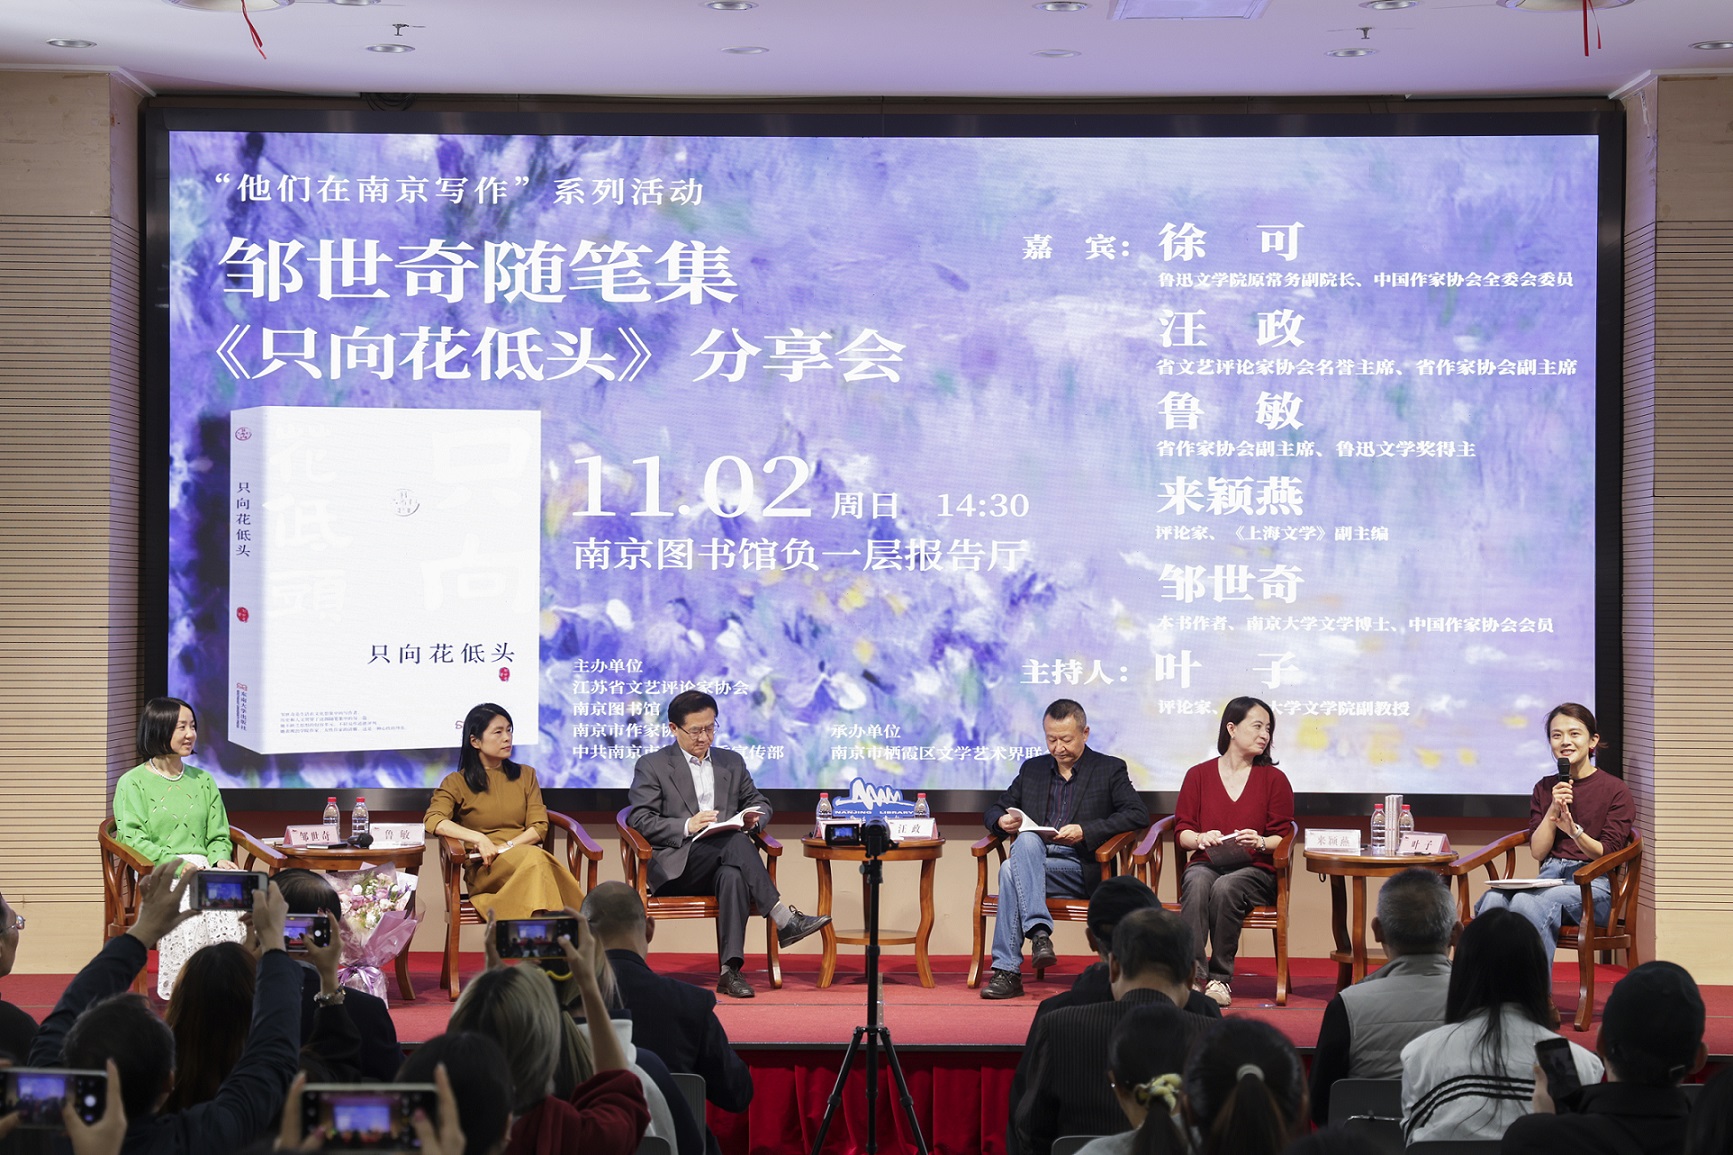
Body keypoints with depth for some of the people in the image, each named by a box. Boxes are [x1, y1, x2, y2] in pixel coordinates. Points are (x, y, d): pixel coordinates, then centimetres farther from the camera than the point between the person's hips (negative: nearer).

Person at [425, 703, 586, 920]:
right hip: (483, 871, -3)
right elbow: (433, 821, -5)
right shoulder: (457, 783, 13)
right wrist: (478, 839, -19)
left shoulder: (525, 775, 22)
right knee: (534, 858, -38)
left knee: (537, 860, -38)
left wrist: (505, 847, -8)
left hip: (527, 856, 3)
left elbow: (539, 828, 11)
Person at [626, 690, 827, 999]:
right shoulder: (652, 766, 8)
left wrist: (754, 817, 1)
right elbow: (639, 820, -1)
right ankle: (783, 919, -36)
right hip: (675, 866, -3)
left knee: (733, 876, -37)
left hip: (722, 863, 3)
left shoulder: (732, 762, 23)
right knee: (736, 843, -33)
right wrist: (687, 826, -17)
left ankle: (730, 970, -45)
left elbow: (759, 802, 28)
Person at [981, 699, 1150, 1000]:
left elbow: (1138, 814, -6)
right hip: (1032, 858, 4)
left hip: (1082, 869, -4)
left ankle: (1007, 970, -33)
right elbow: (996, 809, 24)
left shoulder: (1110, 769, 8)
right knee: (1027, 840, -33)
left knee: (1011, 871, -31)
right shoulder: (1032, 769, 22)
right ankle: (1039, 932, -41)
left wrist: (1085, 831, -17)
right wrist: (1002, 821, -3)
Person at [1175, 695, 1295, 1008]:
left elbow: (1282, 837, 8)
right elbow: (1182, 831, 9)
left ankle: (1221, 978, -26)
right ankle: (1192, 973, -41)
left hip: (1254, 869, -1)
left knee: (1225, 887, -35)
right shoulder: (1198, 775, 12)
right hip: (1207, 862, 1)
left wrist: (1260, 842, -14)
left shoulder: (1274, 779, 11)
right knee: (1198, 883, -35)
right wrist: (1201, 838, -13)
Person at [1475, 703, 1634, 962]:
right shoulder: (1545, 788, 18)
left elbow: (1607, 853, -2)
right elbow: (1537, 852, 11)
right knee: (1493, 900, -31)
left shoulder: (1615, 790, 4)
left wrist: (1574, 831, -21)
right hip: (1548, 877, 4)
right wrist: (1553, 811, -4)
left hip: (1592, 885, -4)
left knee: (1527, 902, -37)